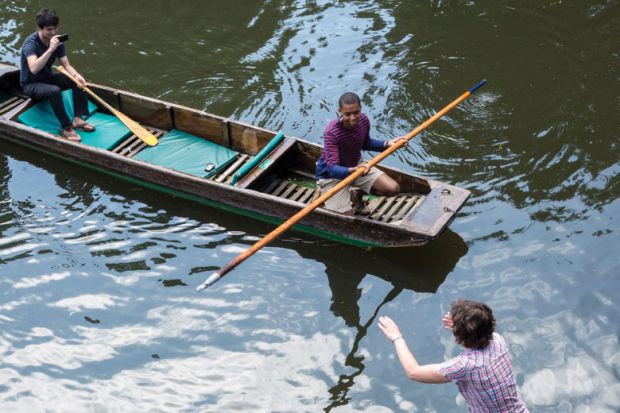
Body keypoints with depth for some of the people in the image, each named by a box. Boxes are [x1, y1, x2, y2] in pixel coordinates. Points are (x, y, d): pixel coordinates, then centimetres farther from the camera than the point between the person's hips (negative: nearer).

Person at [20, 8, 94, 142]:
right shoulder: (30, 43, -25)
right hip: (31, 85, -7)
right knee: (54, 90, -36)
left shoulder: (57, 40, -5)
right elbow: (34, 69, -41)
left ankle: (77, 119, -12)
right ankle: (66, 128, -25)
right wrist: (50, 49, -46)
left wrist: (76, 75, -29)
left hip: (48, 78, 7)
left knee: (78, 80, -12)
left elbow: (66, 65, -7)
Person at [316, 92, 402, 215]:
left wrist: (387, 144, -8)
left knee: (393, 189, -7)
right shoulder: (331, 132, -33)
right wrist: (353, 170, -58)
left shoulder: (363, 120, -14)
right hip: (331, 176, -6)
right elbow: (333, 169, -38)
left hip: (356, 166, 6)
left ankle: (357, 194, 18)